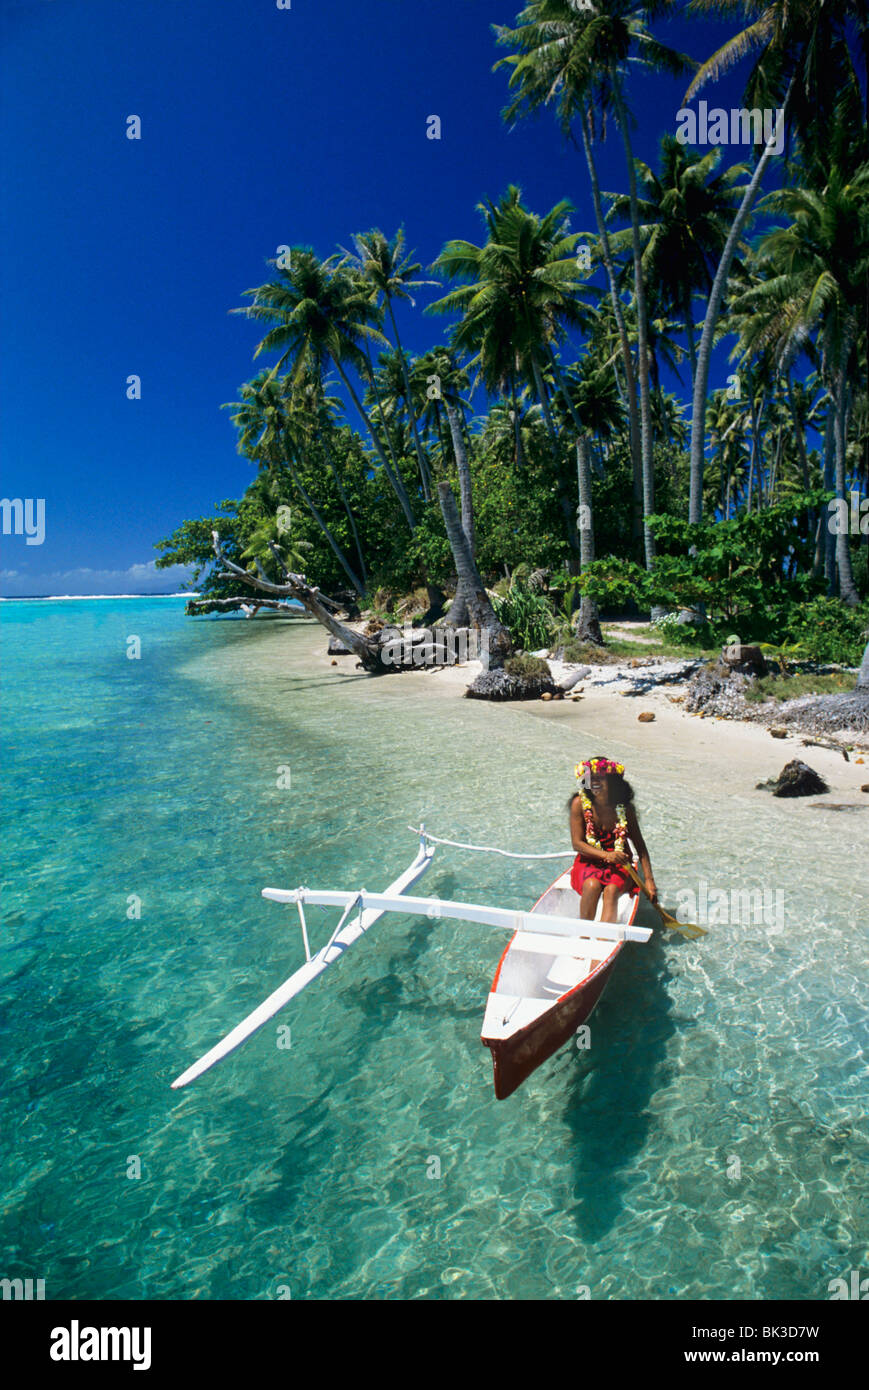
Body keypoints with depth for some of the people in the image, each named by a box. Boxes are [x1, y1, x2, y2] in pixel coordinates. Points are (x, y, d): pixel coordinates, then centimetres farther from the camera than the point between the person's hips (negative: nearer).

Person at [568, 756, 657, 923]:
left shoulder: (624, 808, -6)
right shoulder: (580, 803, -9)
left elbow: (640, 846, 1)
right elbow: (577, 844, -11)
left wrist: (649, 879, -7)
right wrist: (606, 855, -26)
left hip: (619, 865, 0)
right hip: (588, 863, 0)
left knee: (611, 890, -30)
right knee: (592, 886, -32)